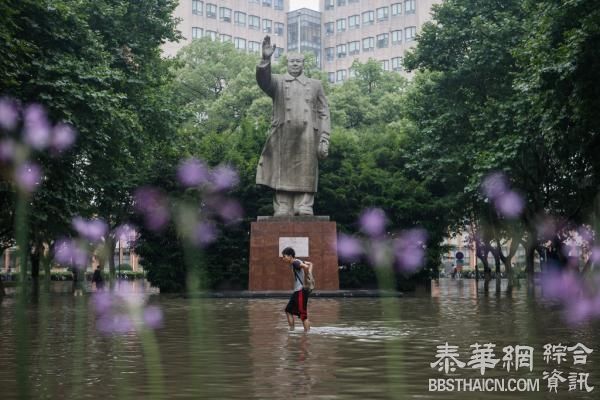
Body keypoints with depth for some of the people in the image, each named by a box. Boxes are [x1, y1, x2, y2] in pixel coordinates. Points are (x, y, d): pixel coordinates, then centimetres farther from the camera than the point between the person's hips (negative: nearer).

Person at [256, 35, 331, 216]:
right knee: (283, 179, -5)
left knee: (305, 180, -5)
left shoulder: (315, 85, 20)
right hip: (283, 140, 0)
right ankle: (282, 217, -5)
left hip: (307, 141, 1)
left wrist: (324, 140, 1)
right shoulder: (278, 82, 17)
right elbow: (263, 80, -6)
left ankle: (304, 217, -6)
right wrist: (265, 59, -25)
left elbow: (324, 114, 12)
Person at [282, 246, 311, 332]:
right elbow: (309, 264, 23)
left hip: (301, 291, -11)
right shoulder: (293, 263, 15)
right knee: (288, 310, 16)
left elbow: (306, 266, -33)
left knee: (303, 315, -9)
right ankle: (292, 330, 21)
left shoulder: (295, 263, -14)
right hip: (296, 291, 11)